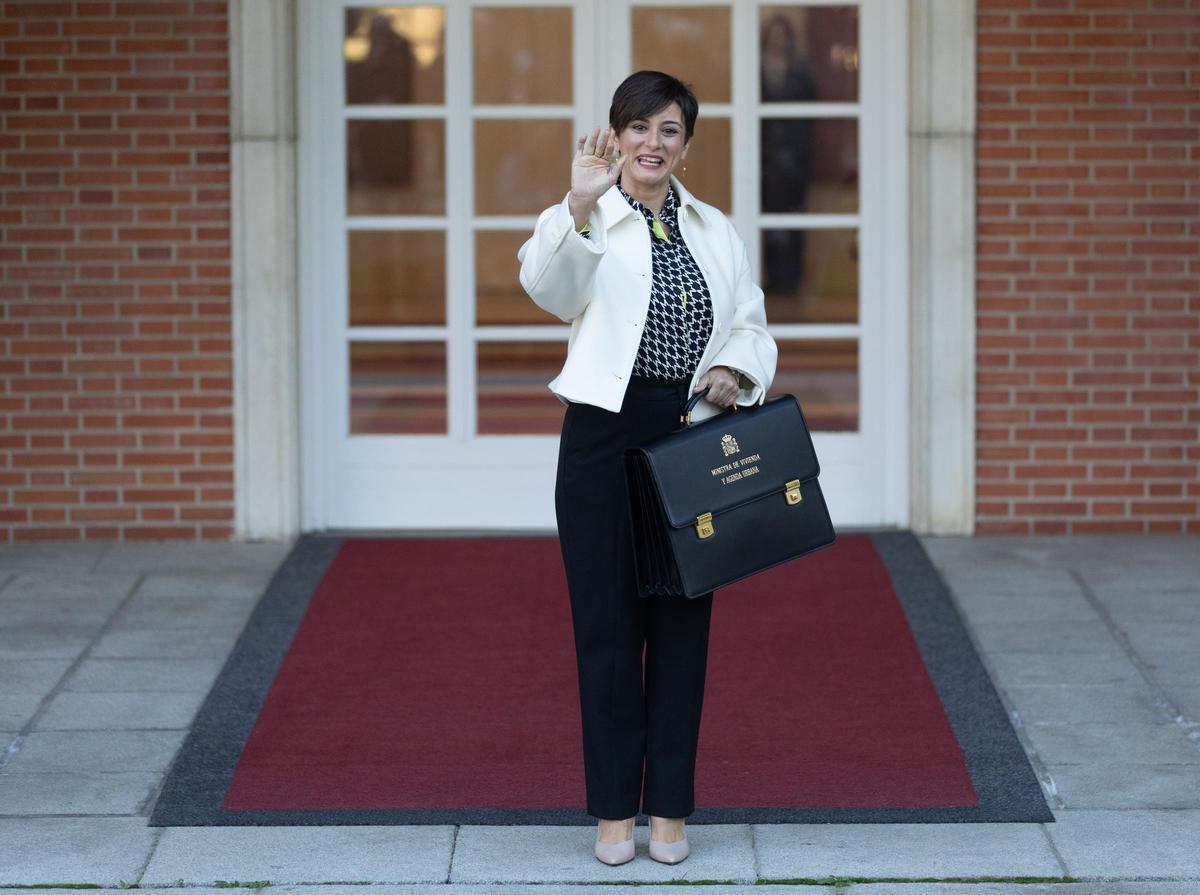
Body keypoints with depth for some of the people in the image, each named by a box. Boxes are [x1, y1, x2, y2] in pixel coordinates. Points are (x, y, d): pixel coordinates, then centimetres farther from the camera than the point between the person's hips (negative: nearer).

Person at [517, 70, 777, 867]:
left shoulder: (717, 231, 12)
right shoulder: (583, 223, -3)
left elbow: (751, 326, 15)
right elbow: (549, 287, -25)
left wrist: (734, 369, -7)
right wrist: (581, 206, -40)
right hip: (605, 436, -4)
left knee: (683, 621, 6)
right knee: (607, 622, 1)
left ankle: (670, 807, 14)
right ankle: (613, 808, 10)